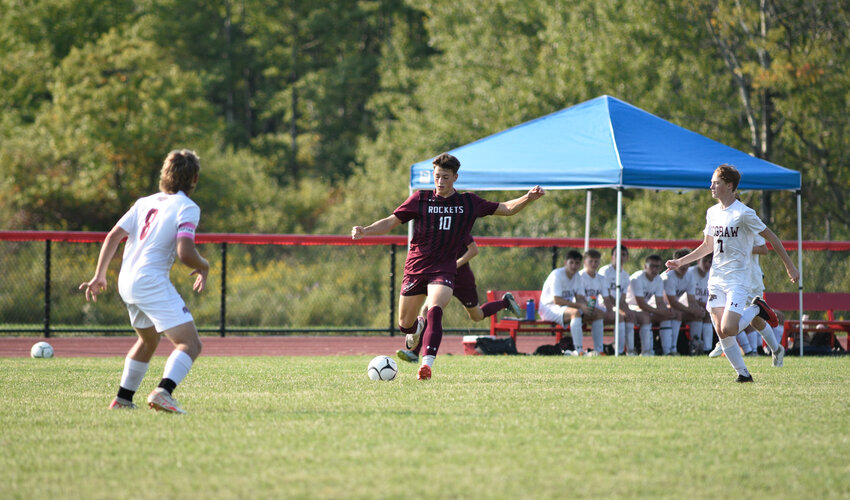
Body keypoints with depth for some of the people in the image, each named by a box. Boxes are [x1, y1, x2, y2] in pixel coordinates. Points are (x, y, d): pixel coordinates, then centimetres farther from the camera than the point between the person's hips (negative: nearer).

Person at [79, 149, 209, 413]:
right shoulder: (187, 208, -6)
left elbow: (113, 236, 12)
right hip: (151, 282, -8)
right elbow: (185, 253, -18)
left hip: (126, 282, 8)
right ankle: (163, 392, -34)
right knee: (190, 343, -12)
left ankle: (123, 399, 33)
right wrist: (204, 267, 3)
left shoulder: (145, 202, 15)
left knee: (148, 340, 30)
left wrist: (99, 275, 16)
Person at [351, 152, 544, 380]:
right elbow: (391, 222, 2)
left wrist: (528, 198, -6)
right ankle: (418, 327, 47)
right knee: (404, 324, 8)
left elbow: (506, 209, 10)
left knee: (435, 310, -29)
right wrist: (364, 231, -14)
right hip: (415, 268, 1)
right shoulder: (421, 199, 1)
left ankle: (427, 363, -33)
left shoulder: (468, 203, 4)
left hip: (444, 270, -1)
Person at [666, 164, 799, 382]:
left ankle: (756, 308, 9)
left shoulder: (744, 213, -12)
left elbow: (771, 237, -6)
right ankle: (743, 373, 9)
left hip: (738, 278, -6)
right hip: (716, 279, 6)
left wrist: (789, 266, -4)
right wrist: (681, 262, 16)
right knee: (721, 332, -3)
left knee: (728, 329, -18)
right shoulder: (712, 213, 10)